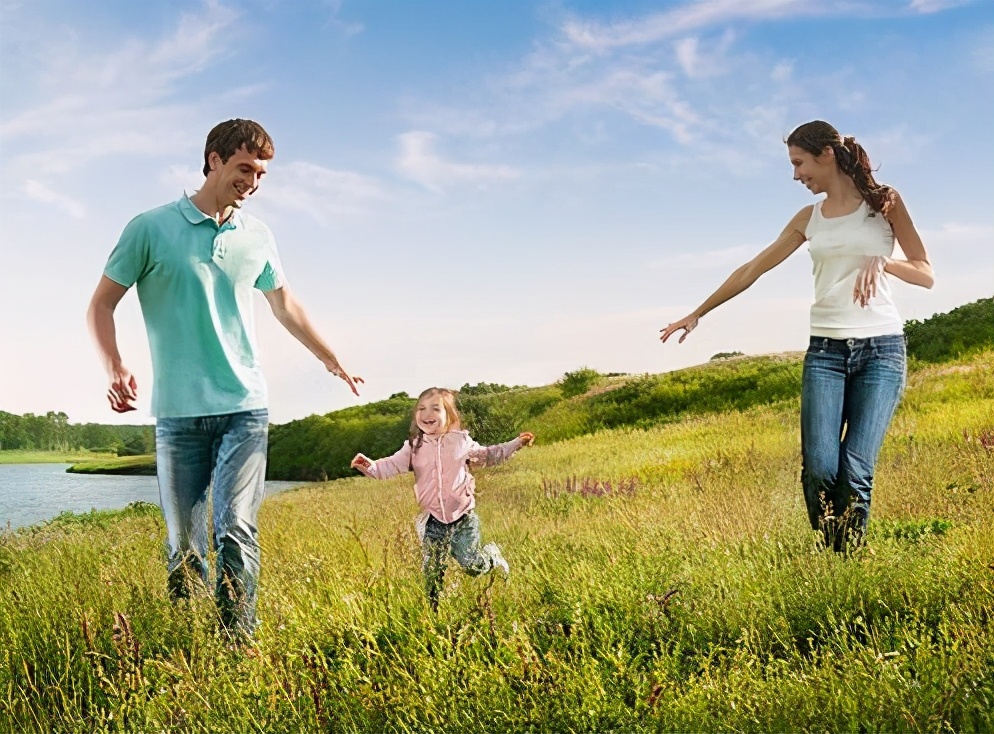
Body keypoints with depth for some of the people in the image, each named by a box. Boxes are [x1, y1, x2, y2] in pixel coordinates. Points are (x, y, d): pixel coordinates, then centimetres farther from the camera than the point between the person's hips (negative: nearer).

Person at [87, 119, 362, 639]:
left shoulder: (258, 237, 10)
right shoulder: (151, 229, -1)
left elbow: (284, 304, 26)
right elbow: (100, 306, 3)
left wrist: (333, 362, 32)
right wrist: (115, 370, -14)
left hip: (244, 408, 2)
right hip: (178, 413, -1)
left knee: (236, 532, -10)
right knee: (183, 545, 4)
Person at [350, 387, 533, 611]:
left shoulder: (461, 441, 1)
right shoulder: (414, 446, 0)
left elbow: (487, 455, 15)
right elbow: (393, 465, -11)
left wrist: (516, 443, 10)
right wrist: (371, 467, -31)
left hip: (463, 516, -1)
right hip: (432, 520, 1)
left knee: (471, 564, -5)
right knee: (432, 570, 4)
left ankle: (493, 555, 28)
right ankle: (434, 610, 21)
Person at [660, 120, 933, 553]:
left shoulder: (884, 202, 5)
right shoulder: (809, 219, 14)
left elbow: (926, 275, 3)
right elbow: (752, 269, 17)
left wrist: (881, 261, -17)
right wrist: (696, 313, 18)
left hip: (881, 349, -2)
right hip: (825, 350, 3)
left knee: (856, 472, -13)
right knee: (819, 469, -13)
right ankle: (830, 561, 6)